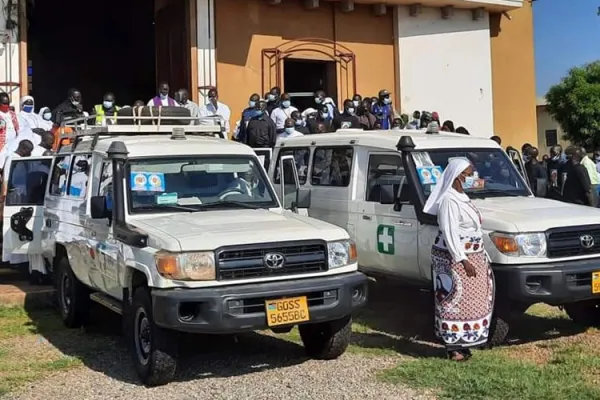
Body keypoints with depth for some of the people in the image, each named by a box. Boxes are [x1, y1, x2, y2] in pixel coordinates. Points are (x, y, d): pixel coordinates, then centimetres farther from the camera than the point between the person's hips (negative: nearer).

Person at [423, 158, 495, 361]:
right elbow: (449, 233, -22)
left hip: (470, 255, 10)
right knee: (454, 300, -7)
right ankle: (454, 346, -3)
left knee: (468, 300, 13)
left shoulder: (462, 197, 14)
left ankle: (461, 341, 21)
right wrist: (463, 260, -25)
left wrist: (479, 257, 21)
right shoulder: (449, 200, -16)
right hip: (454, 258, -10)